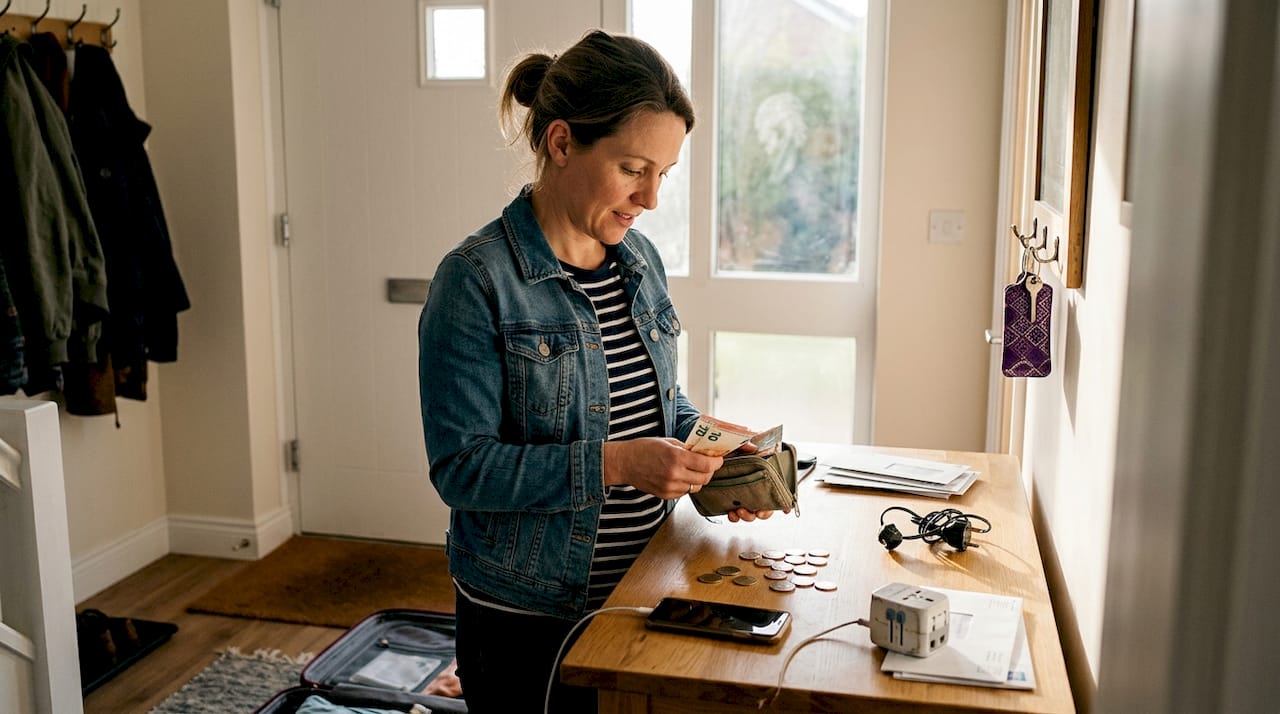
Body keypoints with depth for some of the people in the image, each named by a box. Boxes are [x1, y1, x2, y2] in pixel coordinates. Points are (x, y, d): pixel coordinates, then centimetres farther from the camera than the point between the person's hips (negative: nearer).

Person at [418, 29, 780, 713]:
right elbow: (462, 467, -21)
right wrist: (615, 463, -28)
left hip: (641, 590, 6)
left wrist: (705, 441, -5)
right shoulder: (475, 281, -18)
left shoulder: (640, 261, 4)